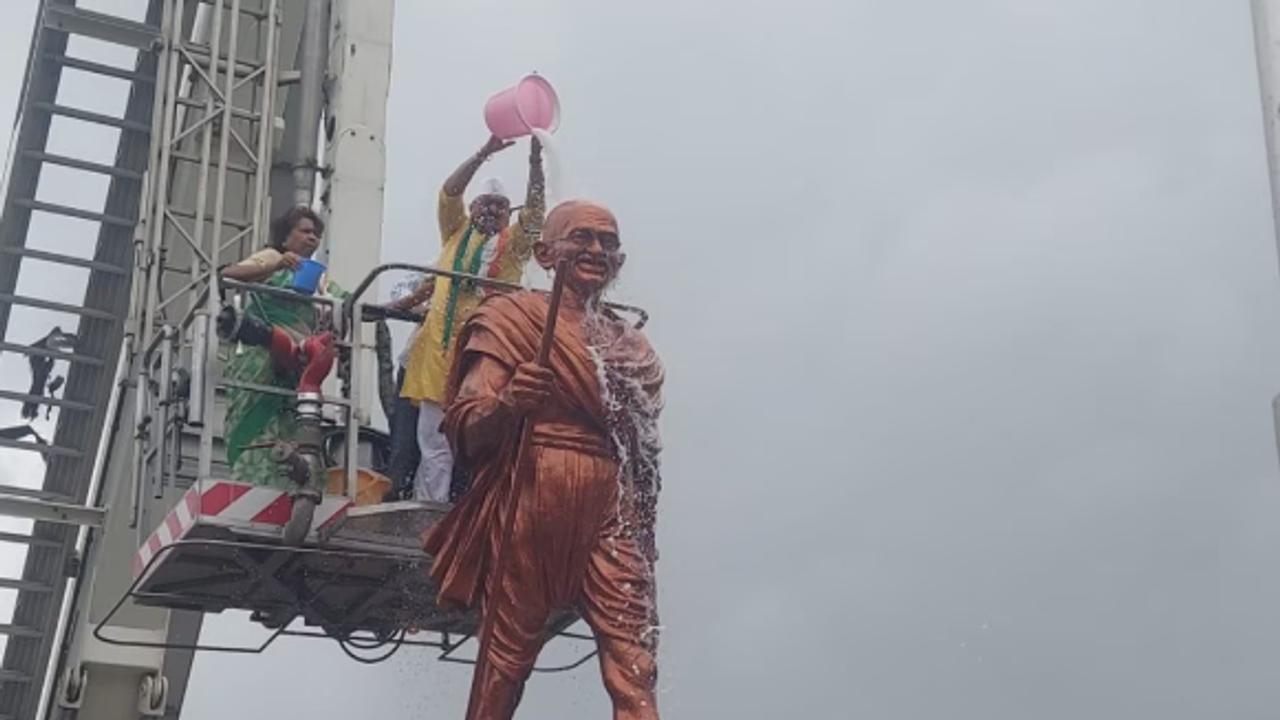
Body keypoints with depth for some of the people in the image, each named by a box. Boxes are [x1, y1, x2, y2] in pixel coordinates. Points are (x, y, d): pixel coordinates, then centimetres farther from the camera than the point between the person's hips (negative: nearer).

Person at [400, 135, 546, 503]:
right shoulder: (457, 233, 19)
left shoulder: (513, 244, 14)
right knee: (435, 441, -1)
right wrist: (484, 153, -3)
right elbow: (450, 192, 6)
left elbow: (535, 209, 0)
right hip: (440, 348, 1)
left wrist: (535, 162, -12)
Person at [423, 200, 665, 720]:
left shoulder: (630, 343, 17)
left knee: (634, 665, -5)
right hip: (534, 502, -4)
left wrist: (644, 533, 18)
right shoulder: (512, 317, 2)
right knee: (507, 657, 0)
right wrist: (508, 403, -26)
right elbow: (465, 431, -5)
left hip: (611, 511, 4)